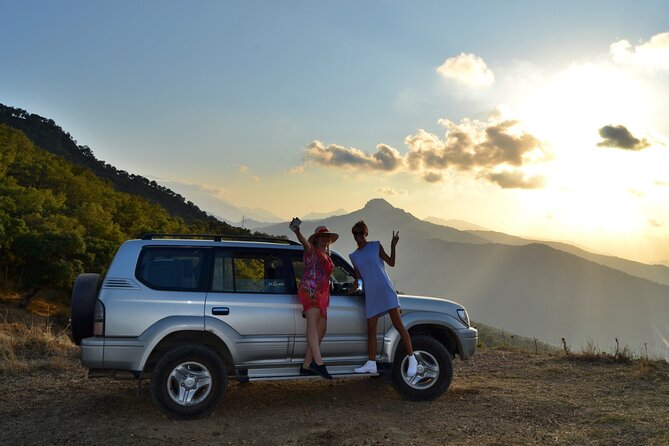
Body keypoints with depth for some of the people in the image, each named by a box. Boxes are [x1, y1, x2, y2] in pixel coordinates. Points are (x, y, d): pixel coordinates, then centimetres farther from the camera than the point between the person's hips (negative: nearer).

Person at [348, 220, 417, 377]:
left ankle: (412, 359, -5)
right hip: (370, 294, 4)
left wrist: (393, 246, -8)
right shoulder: (354, 256, 16)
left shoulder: (376, 246, 6)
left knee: (398, 325, -9)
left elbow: (391, 263, 3)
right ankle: (371, 364, 9)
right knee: (371, 330, 3)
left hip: (385, 289, -4)